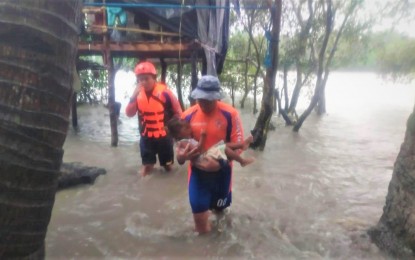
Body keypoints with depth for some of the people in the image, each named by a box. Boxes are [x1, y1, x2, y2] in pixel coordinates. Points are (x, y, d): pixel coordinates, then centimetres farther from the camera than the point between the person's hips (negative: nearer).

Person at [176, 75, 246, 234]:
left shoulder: (230, 114, -16)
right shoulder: (188, 115, -9)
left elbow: (238, 145, -14)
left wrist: (220, 163, -30)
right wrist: (180, 156, -24)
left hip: (221, 170, 0)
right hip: (197, 170, 1)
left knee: (219, 207, 21)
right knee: (199, 210, -1)